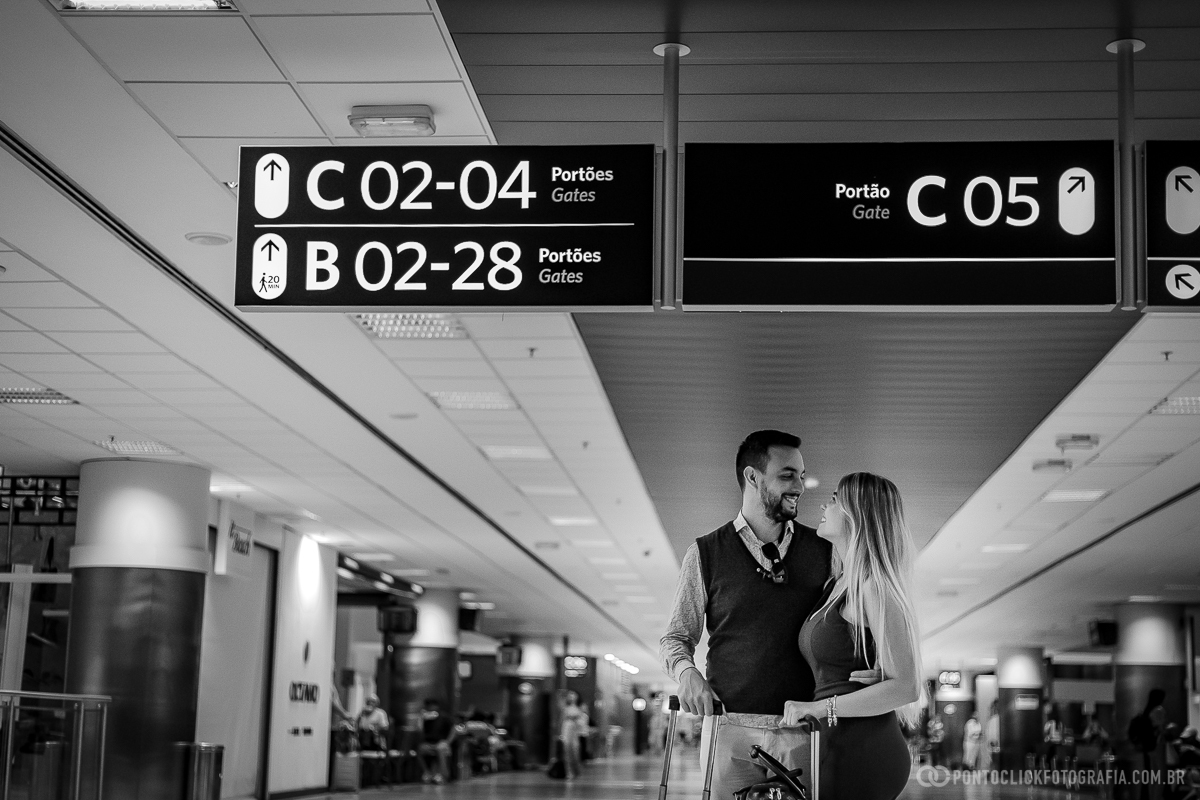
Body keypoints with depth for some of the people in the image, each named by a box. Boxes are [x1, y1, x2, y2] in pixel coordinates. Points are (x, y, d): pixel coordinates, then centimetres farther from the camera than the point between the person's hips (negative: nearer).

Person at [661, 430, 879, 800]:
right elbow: (676, 636, 11)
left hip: (802, 731, 1)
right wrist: (686, 672, -10)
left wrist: (871, 666, -8)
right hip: (731, 726, -1)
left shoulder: (823, 551, 10)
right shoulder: (706, 553, 5)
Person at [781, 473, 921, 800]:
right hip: (840, 748, 9)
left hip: (862, 752, -9)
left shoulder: (874, 585, -12)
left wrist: (821, 707, -18)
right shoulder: (837, 586, 16)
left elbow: (905, 686, -18)